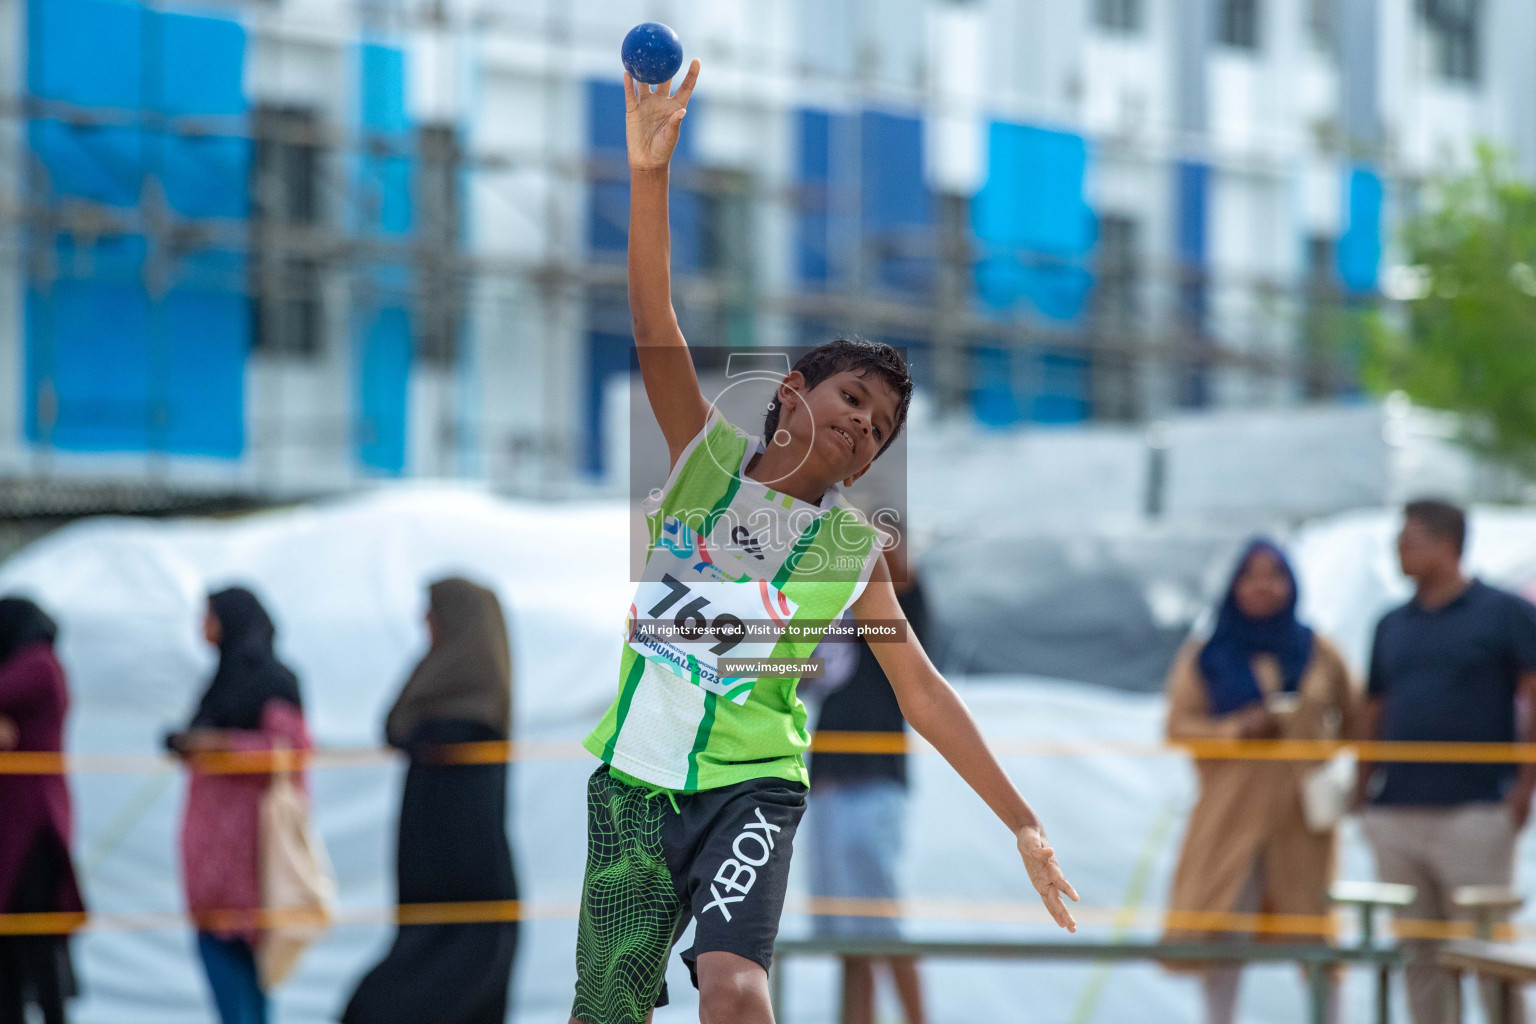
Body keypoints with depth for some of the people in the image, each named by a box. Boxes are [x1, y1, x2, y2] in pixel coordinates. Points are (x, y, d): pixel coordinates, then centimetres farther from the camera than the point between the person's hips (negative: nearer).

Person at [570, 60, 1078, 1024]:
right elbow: (654, 321, -9)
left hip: (751, 785, -1)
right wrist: (650, 172, -24)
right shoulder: (708, 454, 2)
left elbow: (925, 692, 7)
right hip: (635, 774, 1)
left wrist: (1025, 827, 4)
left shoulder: (855, 554, 3)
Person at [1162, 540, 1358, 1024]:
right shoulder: (1204, 657, 7)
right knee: (1222, 938, -3)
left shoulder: (1319, 653, 9)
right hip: (1230, 815, -1)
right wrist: (1237, 729, -14)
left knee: (1316, 937, -1)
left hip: (1302, 815, 1)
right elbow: (1178, 726, 1)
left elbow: (1352, 722, 15)